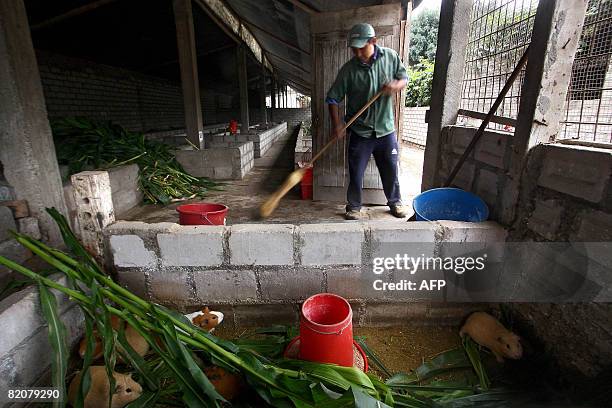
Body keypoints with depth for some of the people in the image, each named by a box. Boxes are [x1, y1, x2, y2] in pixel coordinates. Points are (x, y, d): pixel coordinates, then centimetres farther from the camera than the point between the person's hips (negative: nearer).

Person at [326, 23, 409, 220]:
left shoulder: (390, 56, -3)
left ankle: (395, 202, 34)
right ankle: (354, 206, 23)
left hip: (386, 128, 2)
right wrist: (336, 124, -19)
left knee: (390, 169, 13)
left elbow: (403, 78, 9)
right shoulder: (348, 69, -10)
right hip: (360, 131, -2)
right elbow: (333, 98, -7)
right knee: (356, 172, 3)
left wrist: (396, 85, -15)